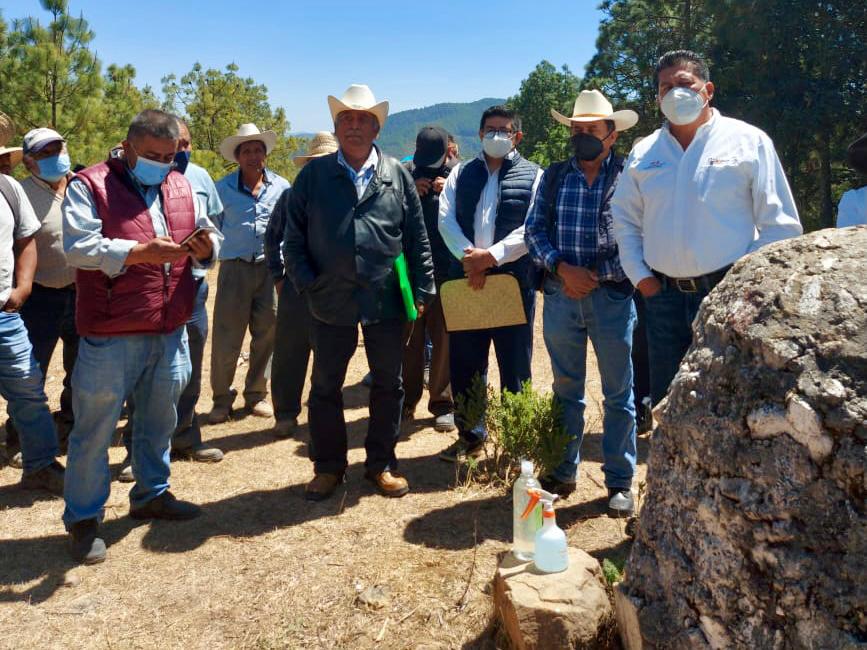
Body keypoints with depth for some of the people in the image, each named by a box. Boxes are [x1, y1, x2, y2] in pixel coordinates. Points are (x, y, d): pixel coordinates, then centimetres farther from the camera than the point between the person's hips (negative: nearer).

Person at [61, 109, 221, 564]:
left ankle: (151, 494, 38)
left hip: (170, 331, 6)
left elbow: (208, 235, 15)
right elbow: (78, 246, -17)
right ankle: (83, 518, 19)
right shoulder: (90, 185, -6)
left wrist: (206, 246, -9)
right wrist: (139, 252, -27)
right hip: (111, 336, -6)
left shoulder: (181, 186, 12)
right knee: (95, 428, 4)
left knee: (159, 419, 19)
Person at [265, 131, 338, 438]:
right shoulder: (291, 196, 5)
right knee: (288, 354, 4)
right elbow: (272, 237, 12)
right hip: (296, 288, 1)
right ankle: (286, 414, 16)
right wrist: (278, 276, 7)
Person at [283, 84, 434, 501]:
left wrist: (422, 291, 0)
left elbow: (417, 239, 5)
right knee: (325, 387, 9)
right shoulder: (313, 175, 4)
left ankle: (381, 463, 27)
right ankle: (328, 466, 25)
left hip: (386, 301, 1)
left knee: (388, 385, 10)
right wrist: (307, 285, -4)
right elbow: (293, 237, 4)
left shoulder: (397, 175, 5)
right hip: (330, 302, 0)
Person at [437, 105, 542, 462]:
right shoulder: (461, 173, 15)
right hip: (466, 279, 3)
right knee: (464, 362, 9)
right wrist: (468, 258, -14)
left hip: (515, 280, -3)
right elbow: (446, 220, 2)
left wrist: (491, 256, -18)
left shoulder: (533, 176, 6)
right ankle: (470, 435, 25)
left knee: (514, 365, 4)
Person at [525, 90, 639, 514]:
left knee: (618, 394, 6)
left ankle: (619, 481, 18)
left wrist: (594, 275, -13)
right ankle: (563, 473, 25)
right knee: (565, 391, 13)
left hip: (613, 296, -3)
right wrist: (562, 267, -12)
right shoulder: (554, 176, 9)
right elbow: (534, 230, 4)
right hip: (560, 296, 3)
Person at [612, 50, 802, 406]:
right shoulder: (643, 152, 10)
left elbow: (781, 225, -2)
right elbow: (624, 219, 17)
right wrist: (640, 276, 6)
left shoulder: (748, 141, 0)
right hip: (664, 296, 4)